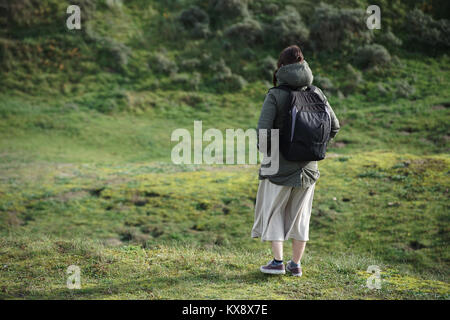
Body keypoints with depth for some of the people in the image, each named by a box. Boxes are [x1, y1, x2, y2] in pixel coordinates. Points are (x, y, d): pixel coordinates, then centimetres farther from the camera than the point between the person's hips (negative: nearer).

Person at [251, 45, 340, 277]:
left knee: (273, 210, 13)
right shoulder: (316, 93, -1)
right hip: (308, 167, 4)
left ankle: (277, 261, 9)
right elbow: (334, 127, 1)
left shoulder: (275, 95, -13)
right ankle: (296, 264, 20)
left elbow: (263, 130, -20)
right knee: (300, 214, 16)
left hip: (279, 164, -4)